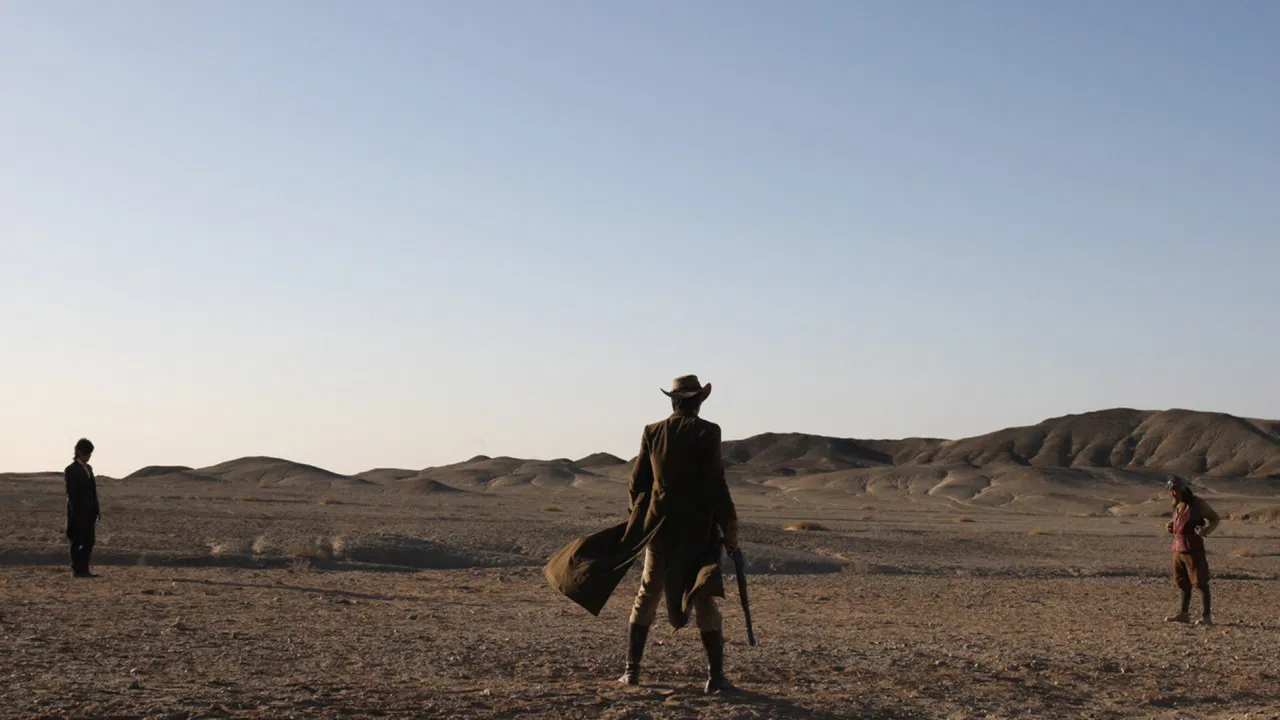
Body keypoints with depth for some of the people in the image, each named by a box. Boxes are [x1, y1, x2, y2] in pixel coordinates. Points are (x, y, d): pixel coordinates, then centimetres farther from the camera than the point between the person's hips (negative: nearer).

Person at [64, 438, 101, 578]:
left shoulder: (88, 468, 15)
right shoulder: (71, 470, -8)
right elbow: (71, 493, -13)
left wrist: (96, 510, 13)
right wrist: (75, 512, -18)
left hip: (89, 511, 8)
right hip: (78, 512, -8)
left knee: (89, 541, 7)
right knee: (78, 542, -3)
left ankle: (84, 570, 11)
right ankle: (77, 570, 1)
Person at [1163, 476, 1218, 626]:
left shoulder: (1197, 503, -9)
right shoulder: (1178, 505, 13)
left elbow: (1215, 518, -4)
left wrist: (1206, 530, -22)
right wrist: (1171, 526, 8)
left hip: (1193, 548, -8)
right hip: (1178, 548, 8)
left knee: (1200, 582, -6)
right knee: (1182, 581, 13)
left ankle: (1206, 616, -5)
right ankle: (1184, 614, 21)